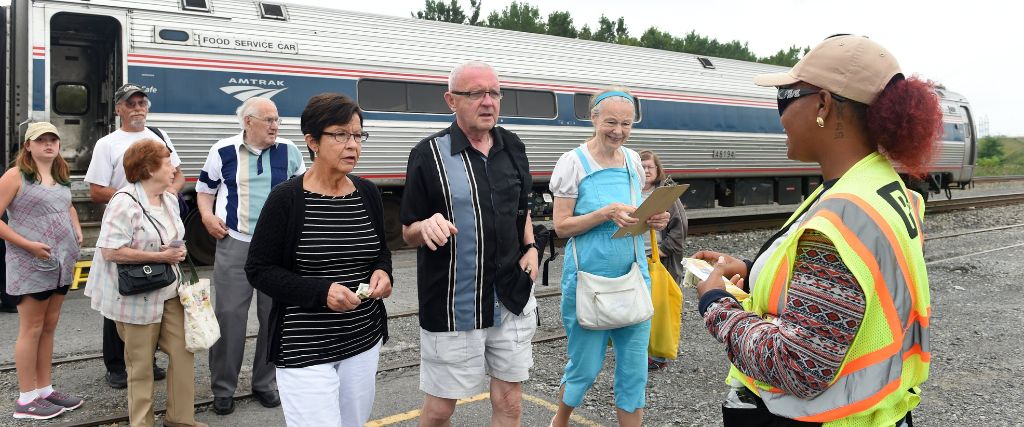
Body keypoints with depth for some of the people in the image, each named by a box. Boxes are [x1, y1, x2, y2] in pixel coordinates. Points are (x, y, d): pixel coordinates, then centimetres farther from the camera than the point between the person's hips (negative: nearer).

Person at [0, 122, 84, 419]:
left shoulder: (61, 175, 12)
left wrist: (78, 232, 11)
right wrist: (29, 245, -18)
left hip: (62, 262, 7)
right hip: (30, 264, -7)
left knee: (49, 326, 13)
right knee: (32, 329, 0)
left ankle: (45, 389, 23)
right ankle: (26, 399, 9)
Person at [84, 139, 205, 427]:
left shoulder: (170, 199, 8)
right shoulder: (125, 203, -19)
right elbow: (110, 251, -24)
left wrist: (177, 252, 1)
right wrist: (160, 256, -21)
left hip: (169, 292, 7)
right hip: (137, 297, -7)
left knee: (183, 352, 7)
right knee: (141, 364, 6)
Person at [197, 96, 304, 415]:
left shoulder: (288, 151, 3)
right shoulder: (223, 151, 1)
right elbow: (205, 188, 13)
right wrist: (207, 215, -4)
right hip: (234, 244, -1)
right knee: (229, 314, 2)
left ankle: (264, 383, 24)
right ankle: (223, 389, 16)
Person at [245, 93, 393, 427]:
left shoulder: (368, 193, 3)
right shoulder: (286, 198, -11)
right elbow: (258, 270, -9)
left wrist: (382, 272, -6)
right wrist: (320, 292, -21)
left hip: (365, 340, 5)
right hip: (304, 350, -5)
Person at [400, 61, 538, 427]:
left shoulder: (512, 147, 6)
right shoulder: (429, 154, -8)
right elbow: (408, 233, -4)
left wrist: (530, 248, 2)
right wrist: (426, 227, -26)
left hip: (512, 298, 4)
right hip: (454, 306, -4)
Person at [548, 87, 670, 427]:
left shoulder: (633, 160, 6)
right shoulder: (573, 162, -9)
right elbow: (561, 226, -10)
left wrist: (653, 220, -7)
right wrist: (605, 214, -24)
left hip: (634, 277, 5)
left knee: (635, 371, 8)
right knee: (586, 367, 9)